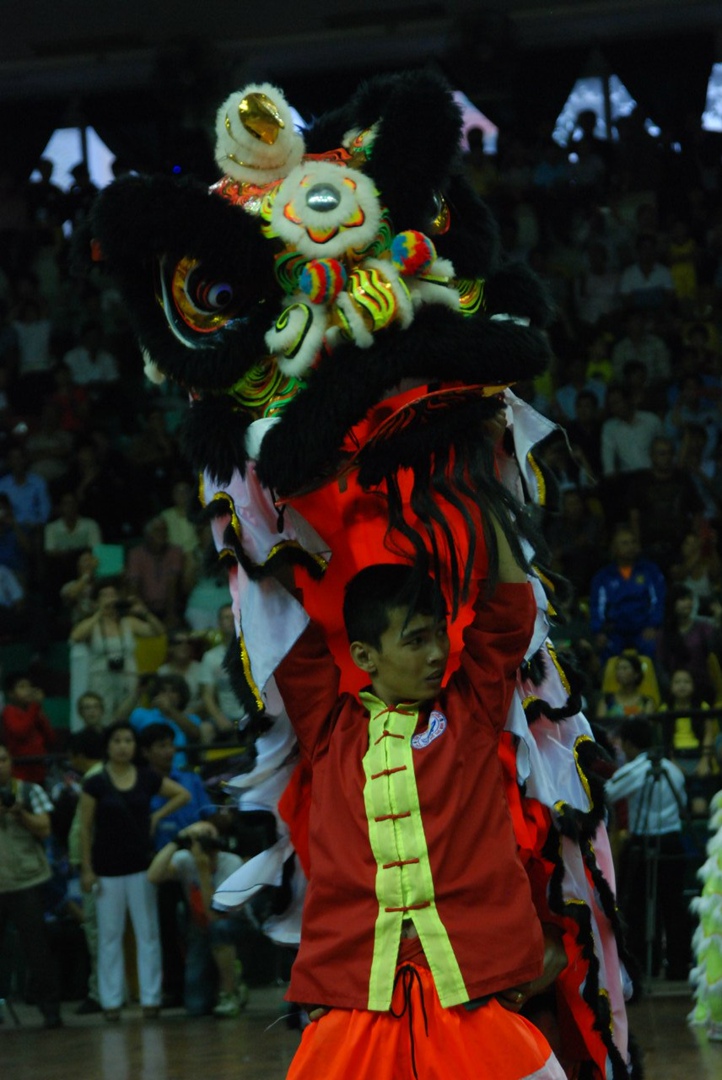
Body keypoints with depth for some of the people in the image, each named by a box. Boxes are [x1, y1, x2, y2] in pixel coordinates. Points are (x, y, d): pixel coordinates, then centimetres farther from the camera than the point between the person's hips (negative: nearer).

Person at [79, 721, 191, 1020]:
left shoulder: (147, 778, 3)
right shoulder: (96, 784, -4)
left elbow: (183, 795, 14)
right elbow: (85, 828, -2)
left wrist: (158, 816, 1)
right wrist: (86, 869, -6)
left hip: (140, 865, 2)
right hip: (107, 869, -2)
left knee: (148, 933, 2)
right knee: (110, 935, 2)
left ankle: (151, 997, 6)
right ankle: (111, 1000, 5)